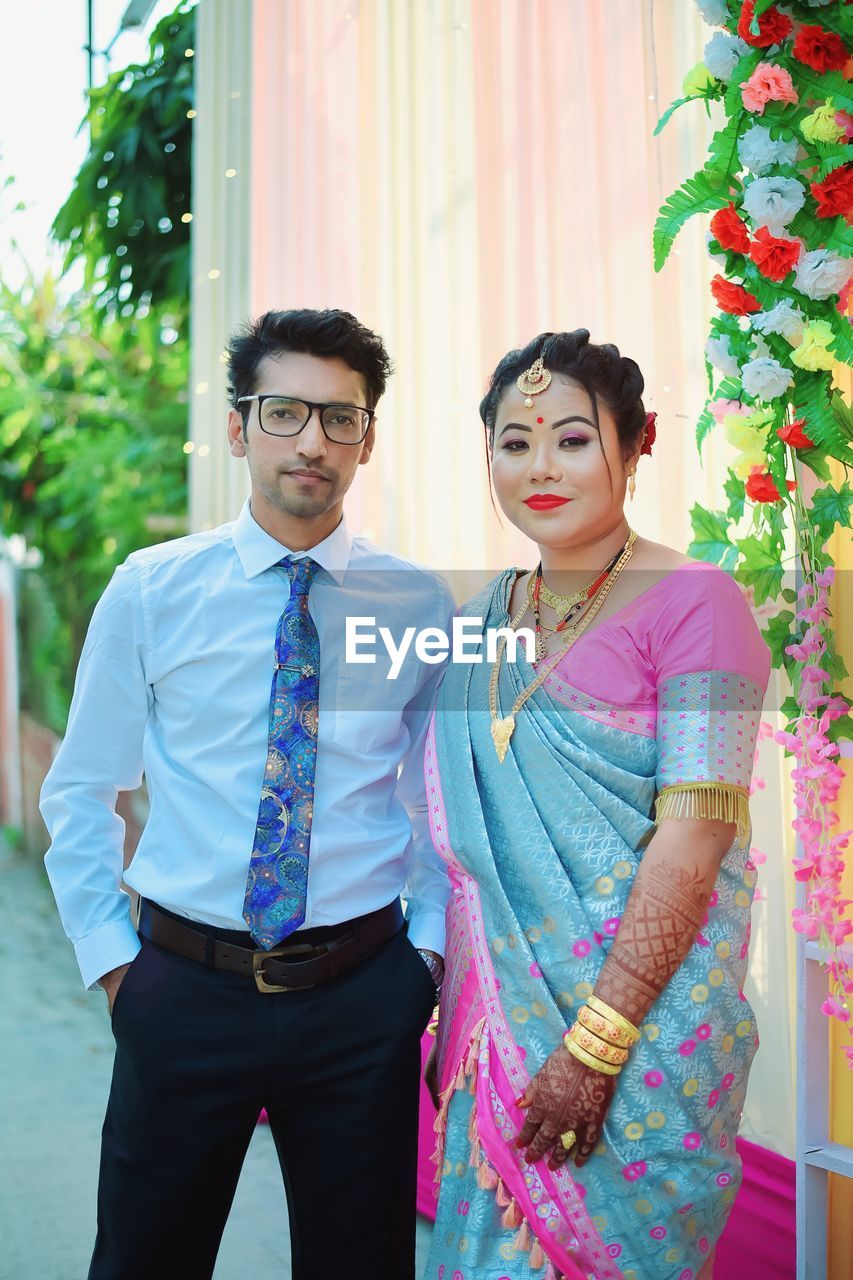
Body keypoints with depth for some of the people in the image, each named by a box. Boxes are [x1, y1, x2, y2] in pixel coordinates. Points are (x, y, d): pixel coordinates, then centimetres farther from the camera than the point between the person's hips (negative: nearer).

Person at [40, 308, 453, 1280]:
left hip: (363, 995, 1)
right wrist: (110, 956, 0)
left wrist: (428, 941, 2)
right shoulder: (150, 592, -2)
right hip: (186, 983, 0)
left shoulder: (420, 602, 0)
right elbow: (79, 793, 4)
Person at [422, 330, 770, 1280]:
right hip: (495, 1013, 5)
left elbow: (693, 841, -17)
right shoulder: (481, 618, 7)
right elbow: (460, 840, 11)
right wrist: (454, 1013, 6)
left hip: (649, 1016, -5)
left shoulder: (691, 603, -12)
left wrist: (595, 1044, -20)